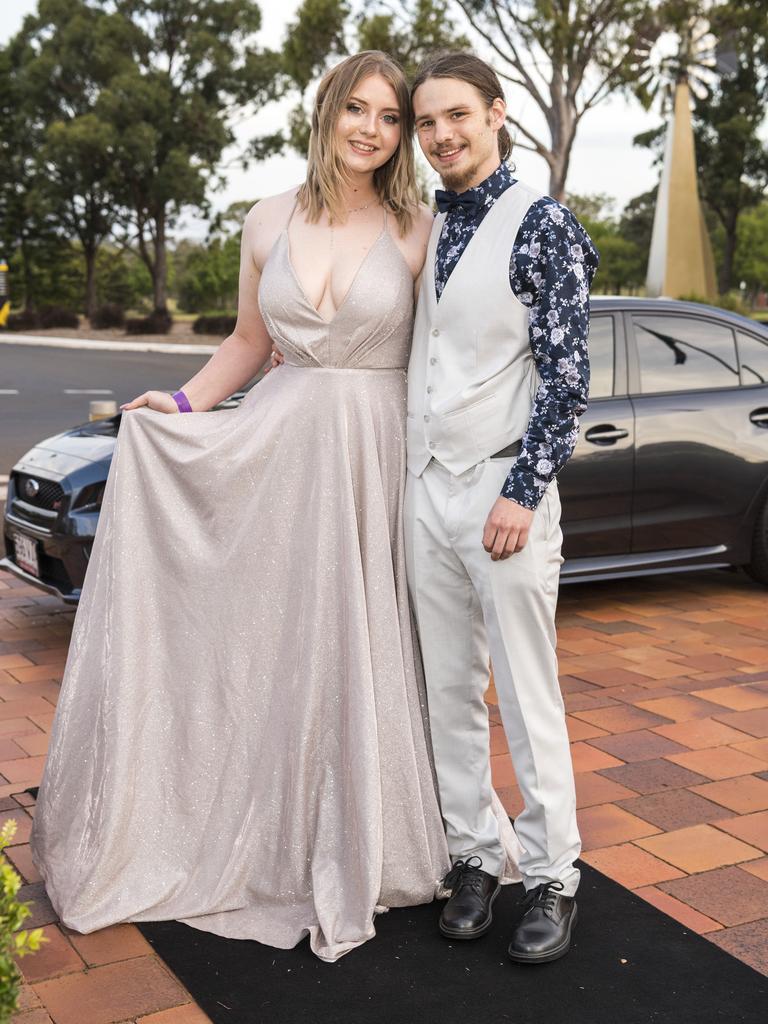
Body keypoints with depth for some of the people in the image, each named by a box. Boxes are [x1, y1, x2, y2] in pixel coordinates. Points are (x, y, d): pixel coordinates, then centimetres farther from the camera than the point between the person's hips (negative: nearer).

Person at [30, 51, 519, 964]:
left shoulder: (417, 232, 0)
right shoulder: (270, 223, 7)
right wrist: (182, 404, 3)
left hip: (375, 453, -2)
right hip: (279, 444, 3)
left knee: (357, 646, 4)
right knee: (272, 640, 7)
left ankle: (357, 844, 23)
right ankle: (273, 839, 25)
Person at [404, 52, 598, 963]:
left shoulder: (542, 224, -6)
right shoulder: (423, 230, 13)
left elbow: (565, 375, -10)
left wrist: (522, 493, -15)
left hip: (501, 491, -6)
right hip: (427, 487, 6)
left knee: (527, 699, 1)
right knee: (447, 693, 11)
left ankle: (551, 877, 15)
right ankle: (475, 857, 24)